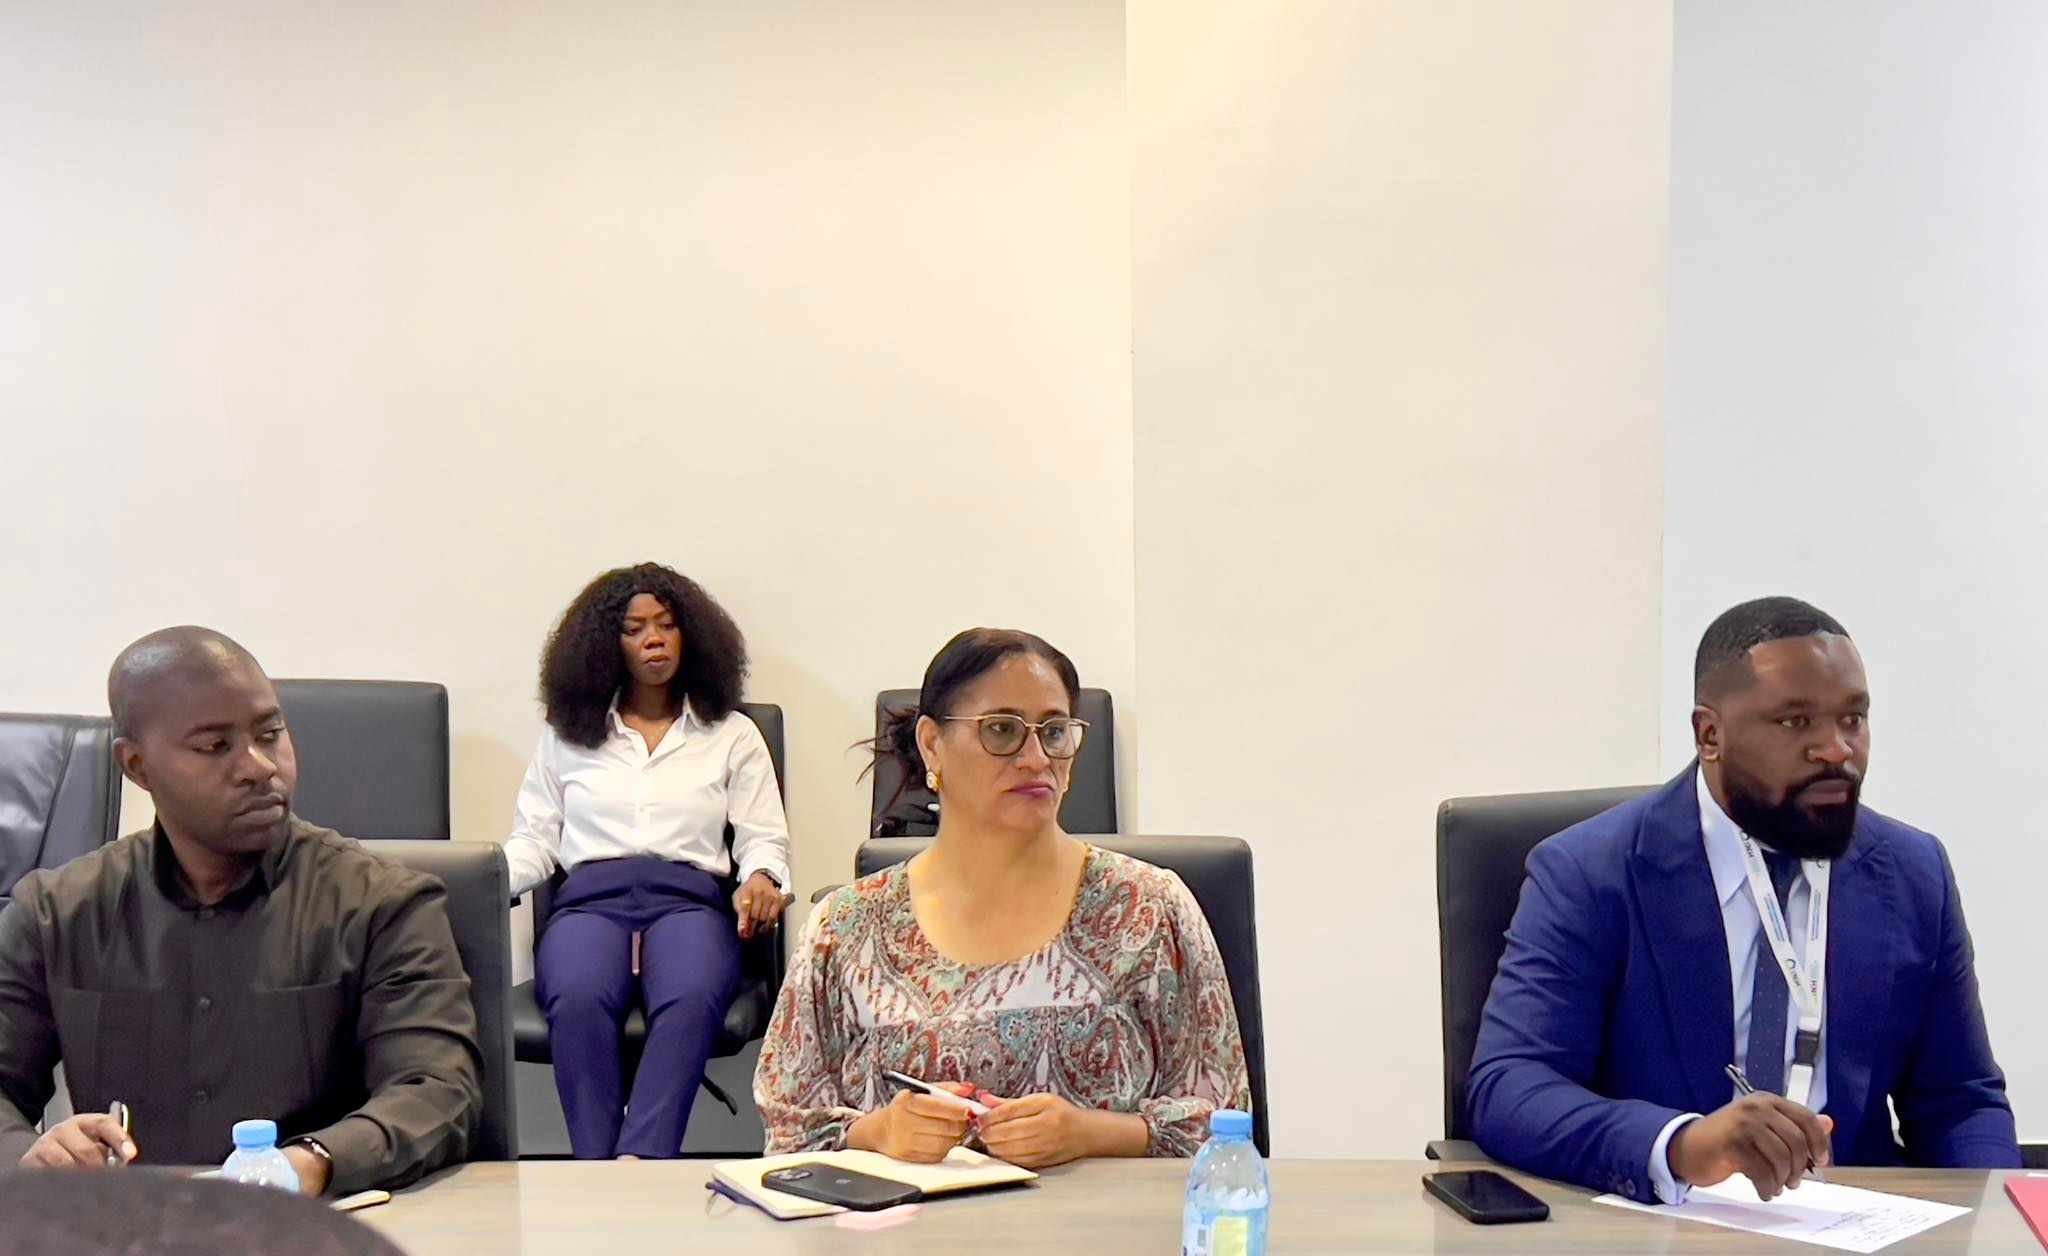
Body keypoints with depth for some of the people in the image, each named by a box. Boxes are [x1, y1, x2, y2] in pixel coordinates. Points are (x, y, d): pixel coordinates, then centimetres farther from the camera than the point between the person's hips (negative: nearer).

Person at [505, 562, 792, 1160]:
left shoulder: (732, 735, 21)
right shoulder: (567, 734, 22)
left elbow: (763, 838, 16)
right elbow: (533, 841, 17)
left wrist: (761, 877, -9)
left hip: (689, 902, 0)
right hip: (589, 901, 1)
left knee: (690, 1001, -39)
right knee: (578, 1001, -38)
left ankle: (641, 1162, -54)